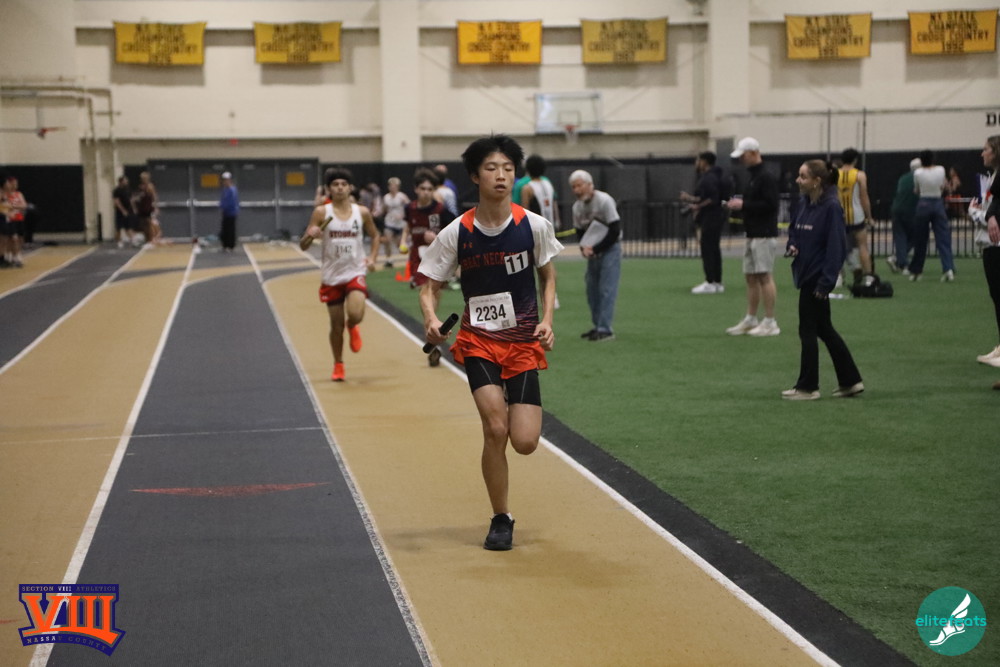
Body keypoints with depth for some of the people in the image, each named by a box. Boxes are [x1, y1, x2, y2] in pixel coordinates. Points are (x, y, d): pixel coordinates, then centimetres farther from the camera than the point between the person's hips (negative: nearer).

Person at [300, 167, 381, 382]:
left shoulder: (362, 212, -1)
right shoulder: (321, 212, -5)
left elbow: (375, 236, 17)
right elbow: (303, 246, -6)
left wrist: (372, 256, 1)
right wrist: (310, 235, -28)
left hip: (355, 273, 0)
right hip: (332, 276, 0)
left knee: (355, 315, -23)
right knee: (336, 325, 7)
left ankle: (353, 328, 16)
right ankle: (338, 365, 29)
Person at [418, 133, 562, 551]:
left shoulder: (533, 226, -5)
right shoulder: (456, 234, -7)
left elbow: (547, 276, 10)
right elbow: (430, 286, 0)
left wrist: (547, 320, -4)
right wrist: (431, 319, -21)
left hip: (523, 341, 1)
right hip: (478, 340, -1)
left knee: (525, 442, -8)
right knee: (495, 429, -19)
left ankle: (524, 407, 31)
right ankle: (501, 520, 1)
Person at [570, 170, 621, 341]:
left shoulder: (604, 201, -16)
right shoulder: (577, 207, 4)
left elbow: (615, 230, -16)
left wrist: (595, 249, -16)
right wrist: (584, 247, -7)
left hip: (609, 250, -7)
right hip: (592, 254, 7)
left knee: (606, 290, -10)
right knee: (592, 290, 9)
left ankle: (605, 329, -11)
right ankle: (598, 327, 19)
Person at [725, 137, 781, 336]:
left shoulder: (766, 177, -13)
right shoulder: (753, 176, 17)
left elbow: (770, 204, -21)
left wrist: (743, 205, -18)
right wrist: (739, 203, 9)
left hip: (764, 235, -10)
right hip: (752, 235, 10)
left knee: (764, 276, -9)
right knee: (750, 276, 12)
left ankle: (770, 323, -6)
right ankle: (750, 320, 18)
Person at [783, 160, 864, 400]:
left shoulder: (831, 207, -16)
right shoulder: (806, 204, 7)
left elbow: (836, 246, -18)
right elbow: (795, 230, 21)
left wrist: (825, 281, -21)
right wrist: (792, 245, -2)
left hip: (817, 277, -9)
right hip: (806, 274, 9)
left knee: (808, 330, -1)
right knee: (824, 329, 14)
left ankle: (807, 387, 10)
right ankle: (850, 381, 22)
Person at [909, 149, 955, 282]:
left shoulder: (918, 173, -7)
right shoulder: (941, 170, -1)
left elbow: (916, 191, 6)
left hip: (923, 205, -1)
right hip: (938, 204, 1)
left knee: (920, 241, 9)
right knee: (943, 238, -1)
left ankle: (915, 271, 17)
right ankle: (948, 268, -18)